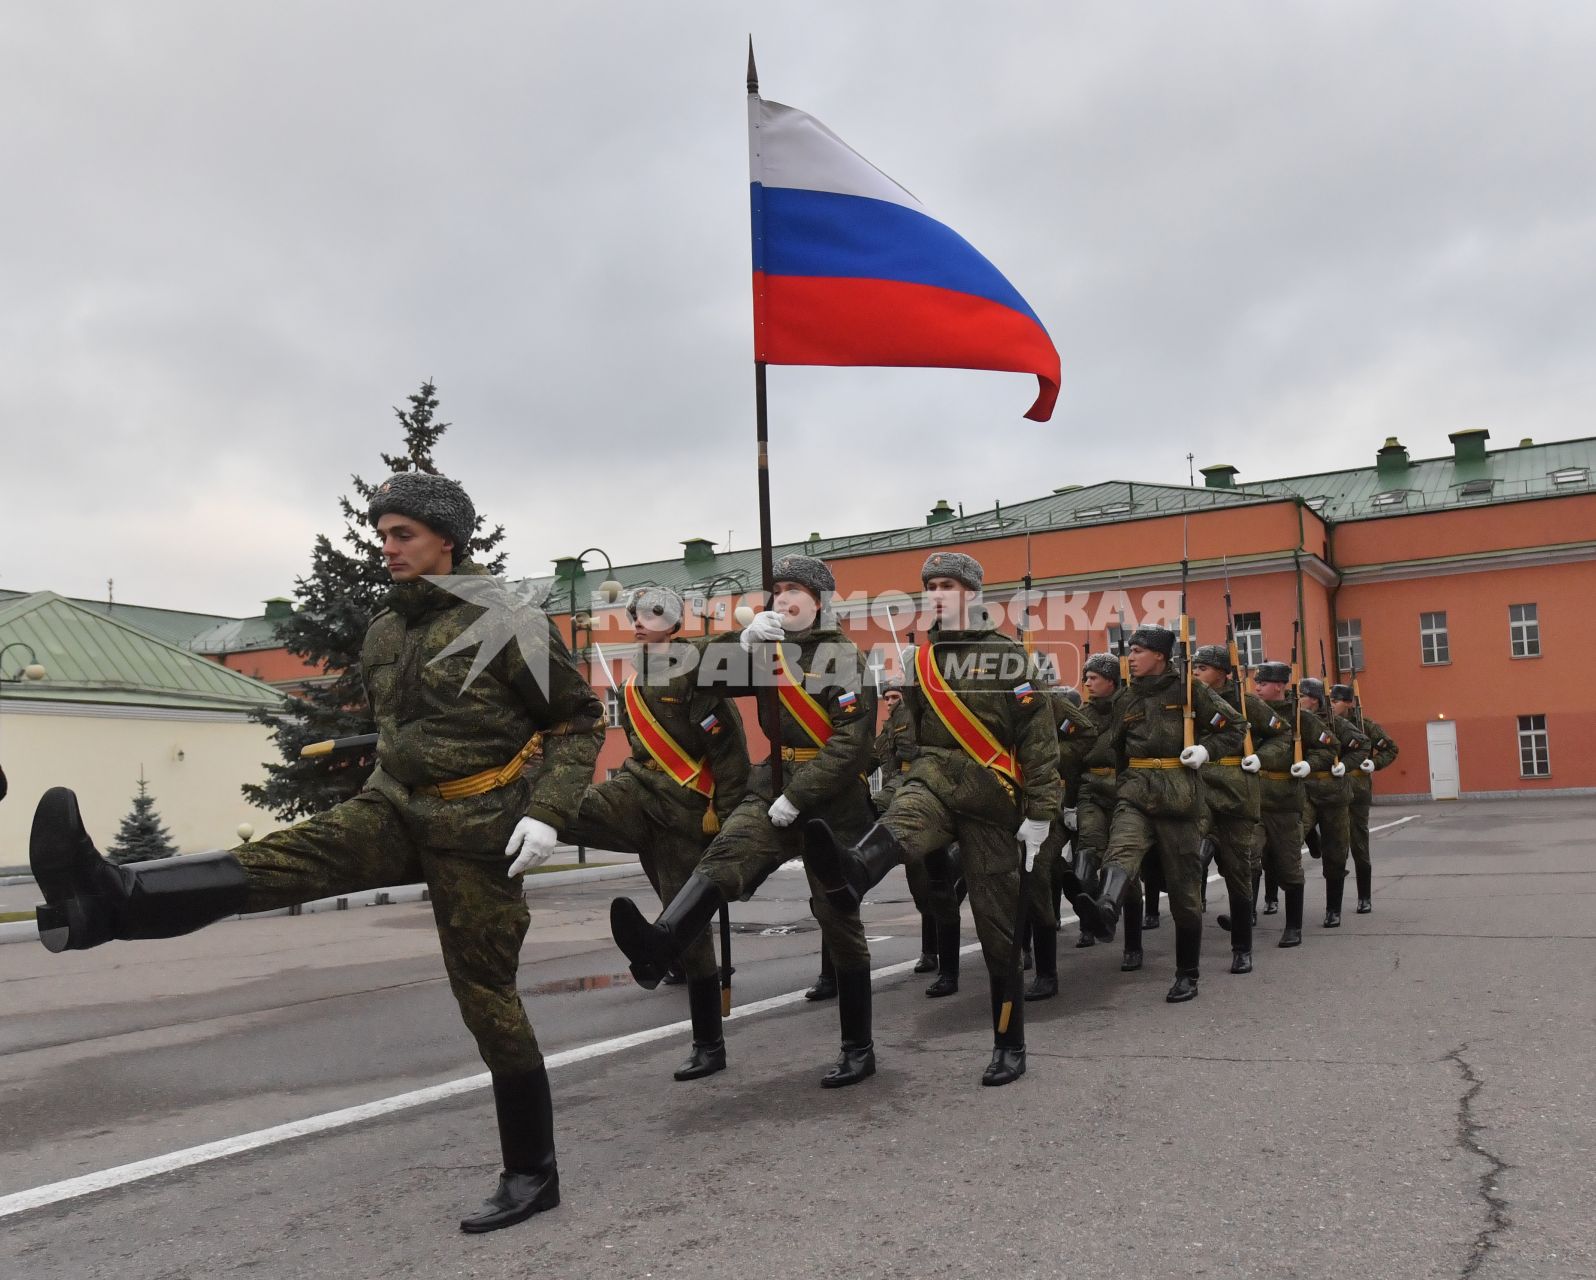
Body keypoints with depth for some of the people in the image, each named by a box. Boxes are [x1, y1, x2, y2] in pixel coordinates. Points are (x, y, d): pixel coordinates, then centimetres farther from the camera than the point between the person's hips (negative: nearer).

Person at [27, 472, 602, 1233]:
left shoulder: (506, 623, -12)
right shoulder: (384, 632, 8)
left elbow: (581, 718, -10)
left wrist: (547, 812, -19)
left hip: (474, 827, -6)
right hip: (396, 807, 6)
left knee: (485, 997, -2)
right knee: (284, 860, -19)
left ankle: (531, 1173, 10)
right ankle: (108, 903, -38)